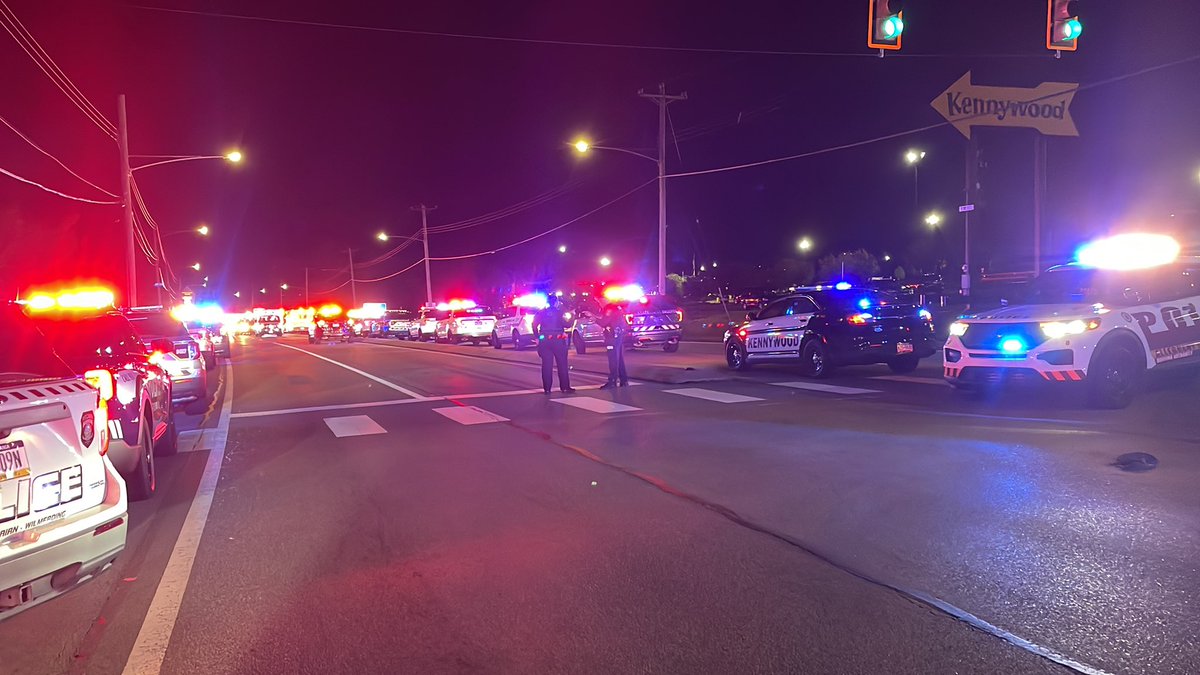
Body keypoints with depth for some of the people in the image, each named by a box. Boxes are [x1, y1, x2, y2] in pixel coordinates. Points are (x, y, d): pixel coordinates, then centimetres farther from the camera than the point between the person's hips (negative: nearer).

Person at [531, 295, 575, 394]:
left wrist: (537, 337, 7)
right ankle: (565, 387, 2)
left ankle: (547, 388, 5)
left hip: (545, 341, 3)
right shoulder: (558, 312, -4)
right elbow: (565, 324, -10)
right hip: (558, 340, -3)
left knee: (547, 365, 5)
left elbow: (534, 325, 1)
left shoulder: (541, 312, 7)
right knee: (562, 364, 3)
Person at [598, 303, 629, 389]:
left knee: (613, 360, -10)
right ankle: (624, 380, 16)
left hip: (613, 338, -10)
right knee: (620, 359, 13)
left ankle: (612, 381, -10)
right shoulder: (617, 308, 16)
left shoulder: (610, 309, -13)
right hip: (619, 336, 10)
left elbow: (603, 323, -17)